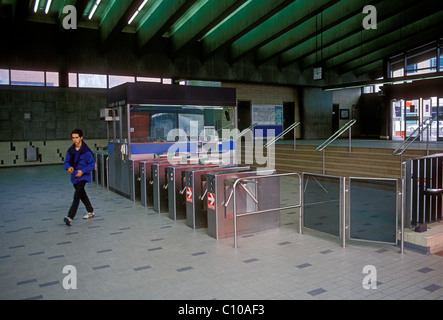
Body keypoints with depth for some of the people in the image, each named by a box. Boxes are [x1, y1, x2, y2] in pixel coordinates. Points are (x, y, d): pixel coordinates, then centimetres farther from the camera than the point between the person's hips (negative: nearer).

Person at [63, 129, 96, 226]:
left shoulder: (86, 151, -14)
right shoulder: (70, 150, 4)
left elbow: (92, 164, -11)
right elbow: (66, 162, 9)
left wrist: (82, 171, -21)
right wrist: (68, 167, -14)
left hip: (83, 176, -7)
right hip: (74, 176, 7)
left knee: (76, 195, -18)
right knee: (82, 195, 20)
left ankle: (70, 217, -23)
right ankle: (90, 212, 37)